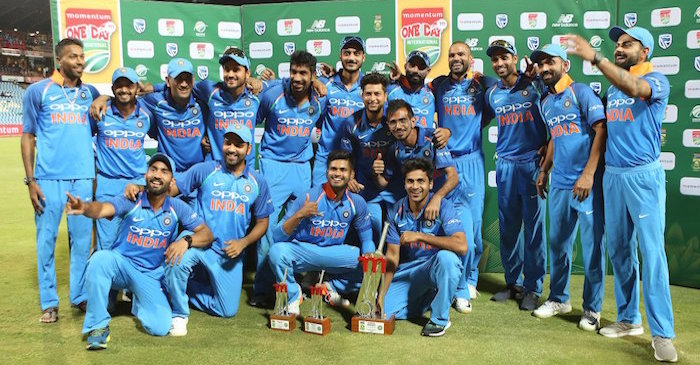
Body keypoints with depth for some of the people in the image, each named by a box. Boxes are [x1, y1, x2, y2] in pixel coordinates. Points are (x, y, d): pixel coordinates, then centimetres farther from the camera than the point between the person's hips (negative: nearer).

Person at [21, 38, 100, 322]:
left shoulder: (90, 93, 11)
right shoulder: (38, 91, 4)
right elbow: (28, 137, 4)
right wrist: (30, 181, -2)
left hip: (84, 177, 2)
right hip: (49, 178, -2)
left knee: (82, 239, 5)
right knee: (46, 240, 2)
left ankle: (81, 296, 17)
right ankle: (49, 303, 13)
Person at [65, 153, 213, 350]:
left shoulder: (177, 208, -5)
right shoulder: (131, 201, -10)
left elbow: (207, 234, -8)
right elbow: (103, 209, -29)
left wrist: (186, 240, -29)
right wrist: (84, 207, -53)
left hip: (151, 276, 2)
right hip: (120, 264, -2)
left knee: (160, 327, -14)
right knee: (100, 258, -36)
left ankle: (139, 302, 23)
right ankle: (98, 325, -17)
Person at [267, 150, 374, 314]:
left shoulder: (357, 203, -5)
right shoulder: (309, 197, -17)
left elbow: (366, 239, 3)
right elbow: (278, 236, -19)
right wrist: (299, 215, -36)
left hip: (335, 254, 3)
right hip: (303, 251, -3)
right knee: (277, 250, -32)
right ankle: (292, 295, -4)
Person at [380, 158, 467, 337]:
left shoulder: (443, 206, -16)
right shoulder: (396, 211, -3)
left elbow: (461, 246, -31)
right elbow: (392, 256, 0)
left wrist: (419, 236, -31)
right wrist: (381, 294, -10)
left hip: (438, 268, -4)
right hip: (408, 271, 4)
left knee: (446, 257, -37)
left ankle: (440, 319, -14)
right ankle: (428, 296, 15)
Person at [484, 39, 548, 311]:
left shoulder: (534, 85, -3)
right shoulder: (492, 94, 9)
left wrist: (548, 145, -7)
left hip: (532, 162, -4)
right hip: (505, 164, 4)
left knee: (534, 226, -1)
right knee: (507, 226, 9)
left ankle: (533, 289, 9)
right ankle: (513, 282, 22)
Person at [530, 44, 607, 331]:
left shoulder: (581, 93, -7)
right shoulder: (545, 103, 14)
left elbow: (601, 131, -13)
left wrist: (588, 174, -19)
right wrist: (544, 170, 18)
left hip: (586, 182, -7)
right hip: (559, 183, 7)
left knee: (592, 246, 1)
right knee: (557, 243, 14)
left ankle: (592, 309, 13)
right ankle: (559, 299, 30)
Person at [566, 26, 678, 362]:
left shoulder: (656, 80, -7)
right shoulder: (612, 87, 14)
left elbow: (633, 88, -30)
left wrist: (593, 58, -38)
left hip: (644, 175, -7)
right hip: (612, 175, 7)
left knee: (652, 252, -7)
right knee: (619, 250, 11)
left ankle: (662, 333, -1)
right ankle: (629, 319, 23)